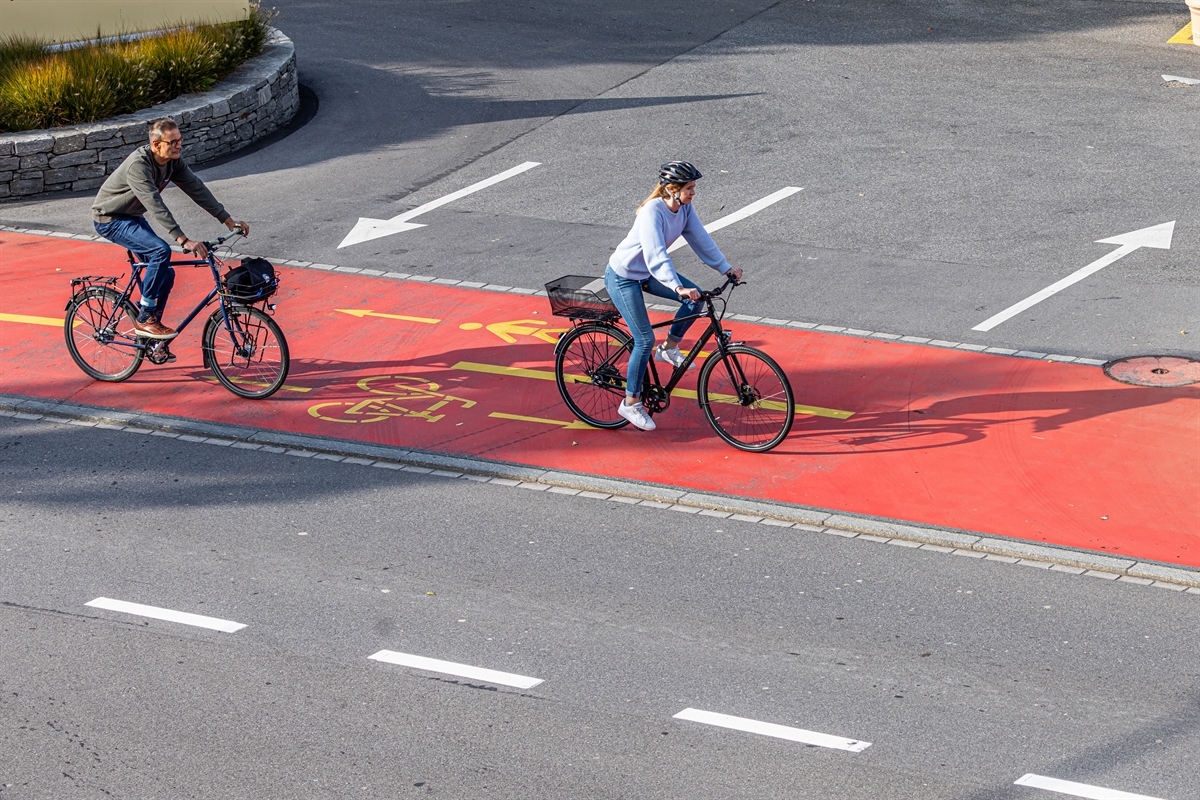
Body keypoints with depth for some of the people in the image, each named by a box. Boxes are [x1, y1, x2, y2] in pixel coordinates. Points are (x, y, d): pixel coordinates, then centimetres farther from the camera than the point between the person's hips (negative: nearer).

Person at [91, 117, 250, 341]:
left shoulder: (173, 162, -7)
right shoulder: (138, 165, -32)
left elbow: (196, 188, -2)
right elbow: (155, 205, -39)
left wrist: (229, 221, -6)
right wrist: (184, 241, -45)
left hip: (133, 217, 9)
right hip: (110, 219, -9)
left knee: (166, 274, 2)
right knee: (161, 251, -27)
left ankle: (149, 338, 15)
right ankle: (144, 320, -18)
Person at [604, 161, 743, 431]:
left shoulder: (684, 208, -8)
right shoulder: (653, 212, -31)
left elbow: (700, 239, 0)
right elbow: (655, 256, -41)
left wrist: (726, 267, -7)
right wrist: (678, 287, -51)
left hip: (647, 272, 8)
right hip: (623, 276, -8)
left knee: (696, 299, -11)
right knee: (645, 340, -10)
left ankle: (668, 348, 10)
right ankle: (631, 403, 4)